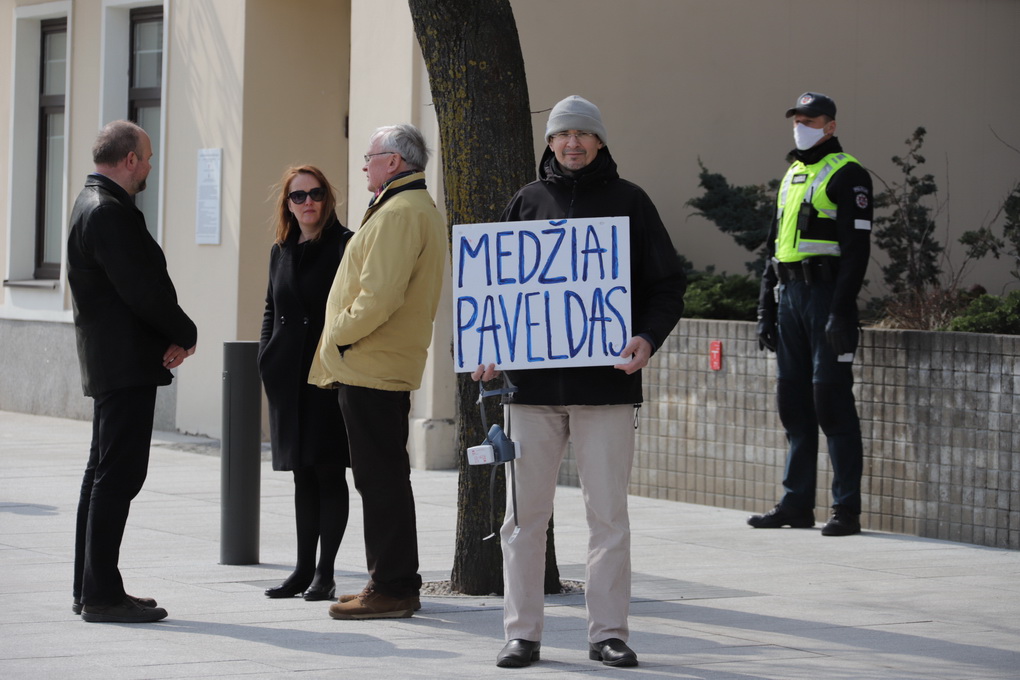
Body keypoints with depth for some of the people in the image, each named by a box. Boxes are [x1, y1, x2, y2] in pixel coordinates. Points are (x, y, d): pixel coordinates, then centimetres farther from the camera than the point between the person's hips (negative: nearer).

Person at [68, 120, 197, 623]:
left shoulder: (95, 205, 17)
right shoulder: (108, 212, -16)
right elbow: (141, 290, -21)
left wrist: (170, 336, 1)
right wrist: (186, 334, -6)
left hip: (109, 367, 11)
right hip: (126, 364, -11)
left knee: (103, 473, 14)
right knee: (118, 474, -9)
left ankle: (90, 589, 20)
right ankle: (102, 595, -8)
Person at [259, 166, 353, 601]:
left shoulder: (345, 246, -5)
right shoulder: (281, 251, 14)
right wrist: (266, 357, 9)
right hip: (289, 377, 6)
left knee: (328, 472, -3)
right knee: (303, 476, 11)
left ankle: (325, 572, 2)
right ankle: (304, 568, 16)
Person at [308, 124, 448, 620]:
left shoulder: (399, 213, -15)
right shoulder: (423, 210, 19)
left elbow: (380, 295, -24)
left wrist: (339, 334, -12)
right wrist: (343, 338, 18)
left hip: (371, 368, -11)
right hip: (389, 366, 11)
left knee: (380, 477, -7)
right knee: (384, 477, 14)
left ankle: (391, 589, -5)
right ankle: (396, 584, 19)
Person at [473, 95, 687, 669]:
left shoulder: (628, 201, 5)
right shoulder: (528, 202, 11)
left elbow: (669, 282, 5)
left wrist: (648, 337, -13)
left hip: (605, 379, -2)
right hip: (532, 381, 2)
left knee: (609, 513, 2)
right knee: (525, 513, 3)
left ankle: (609, 632, 9)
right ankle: (522, 632, 10)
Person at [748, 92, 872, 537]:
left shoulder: (846, 175, -5)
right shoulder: (792, 175, 20)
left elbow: (856, 247, -13)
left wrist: (841, 311, -20)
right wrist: (766, 310, 18)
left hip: (826, 294, -8)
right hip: (789, 294, 8)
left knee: (831, 397, -10)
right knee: (793, 399, 9)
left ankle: (846, 508, -7)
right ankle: (796, 504, 14)